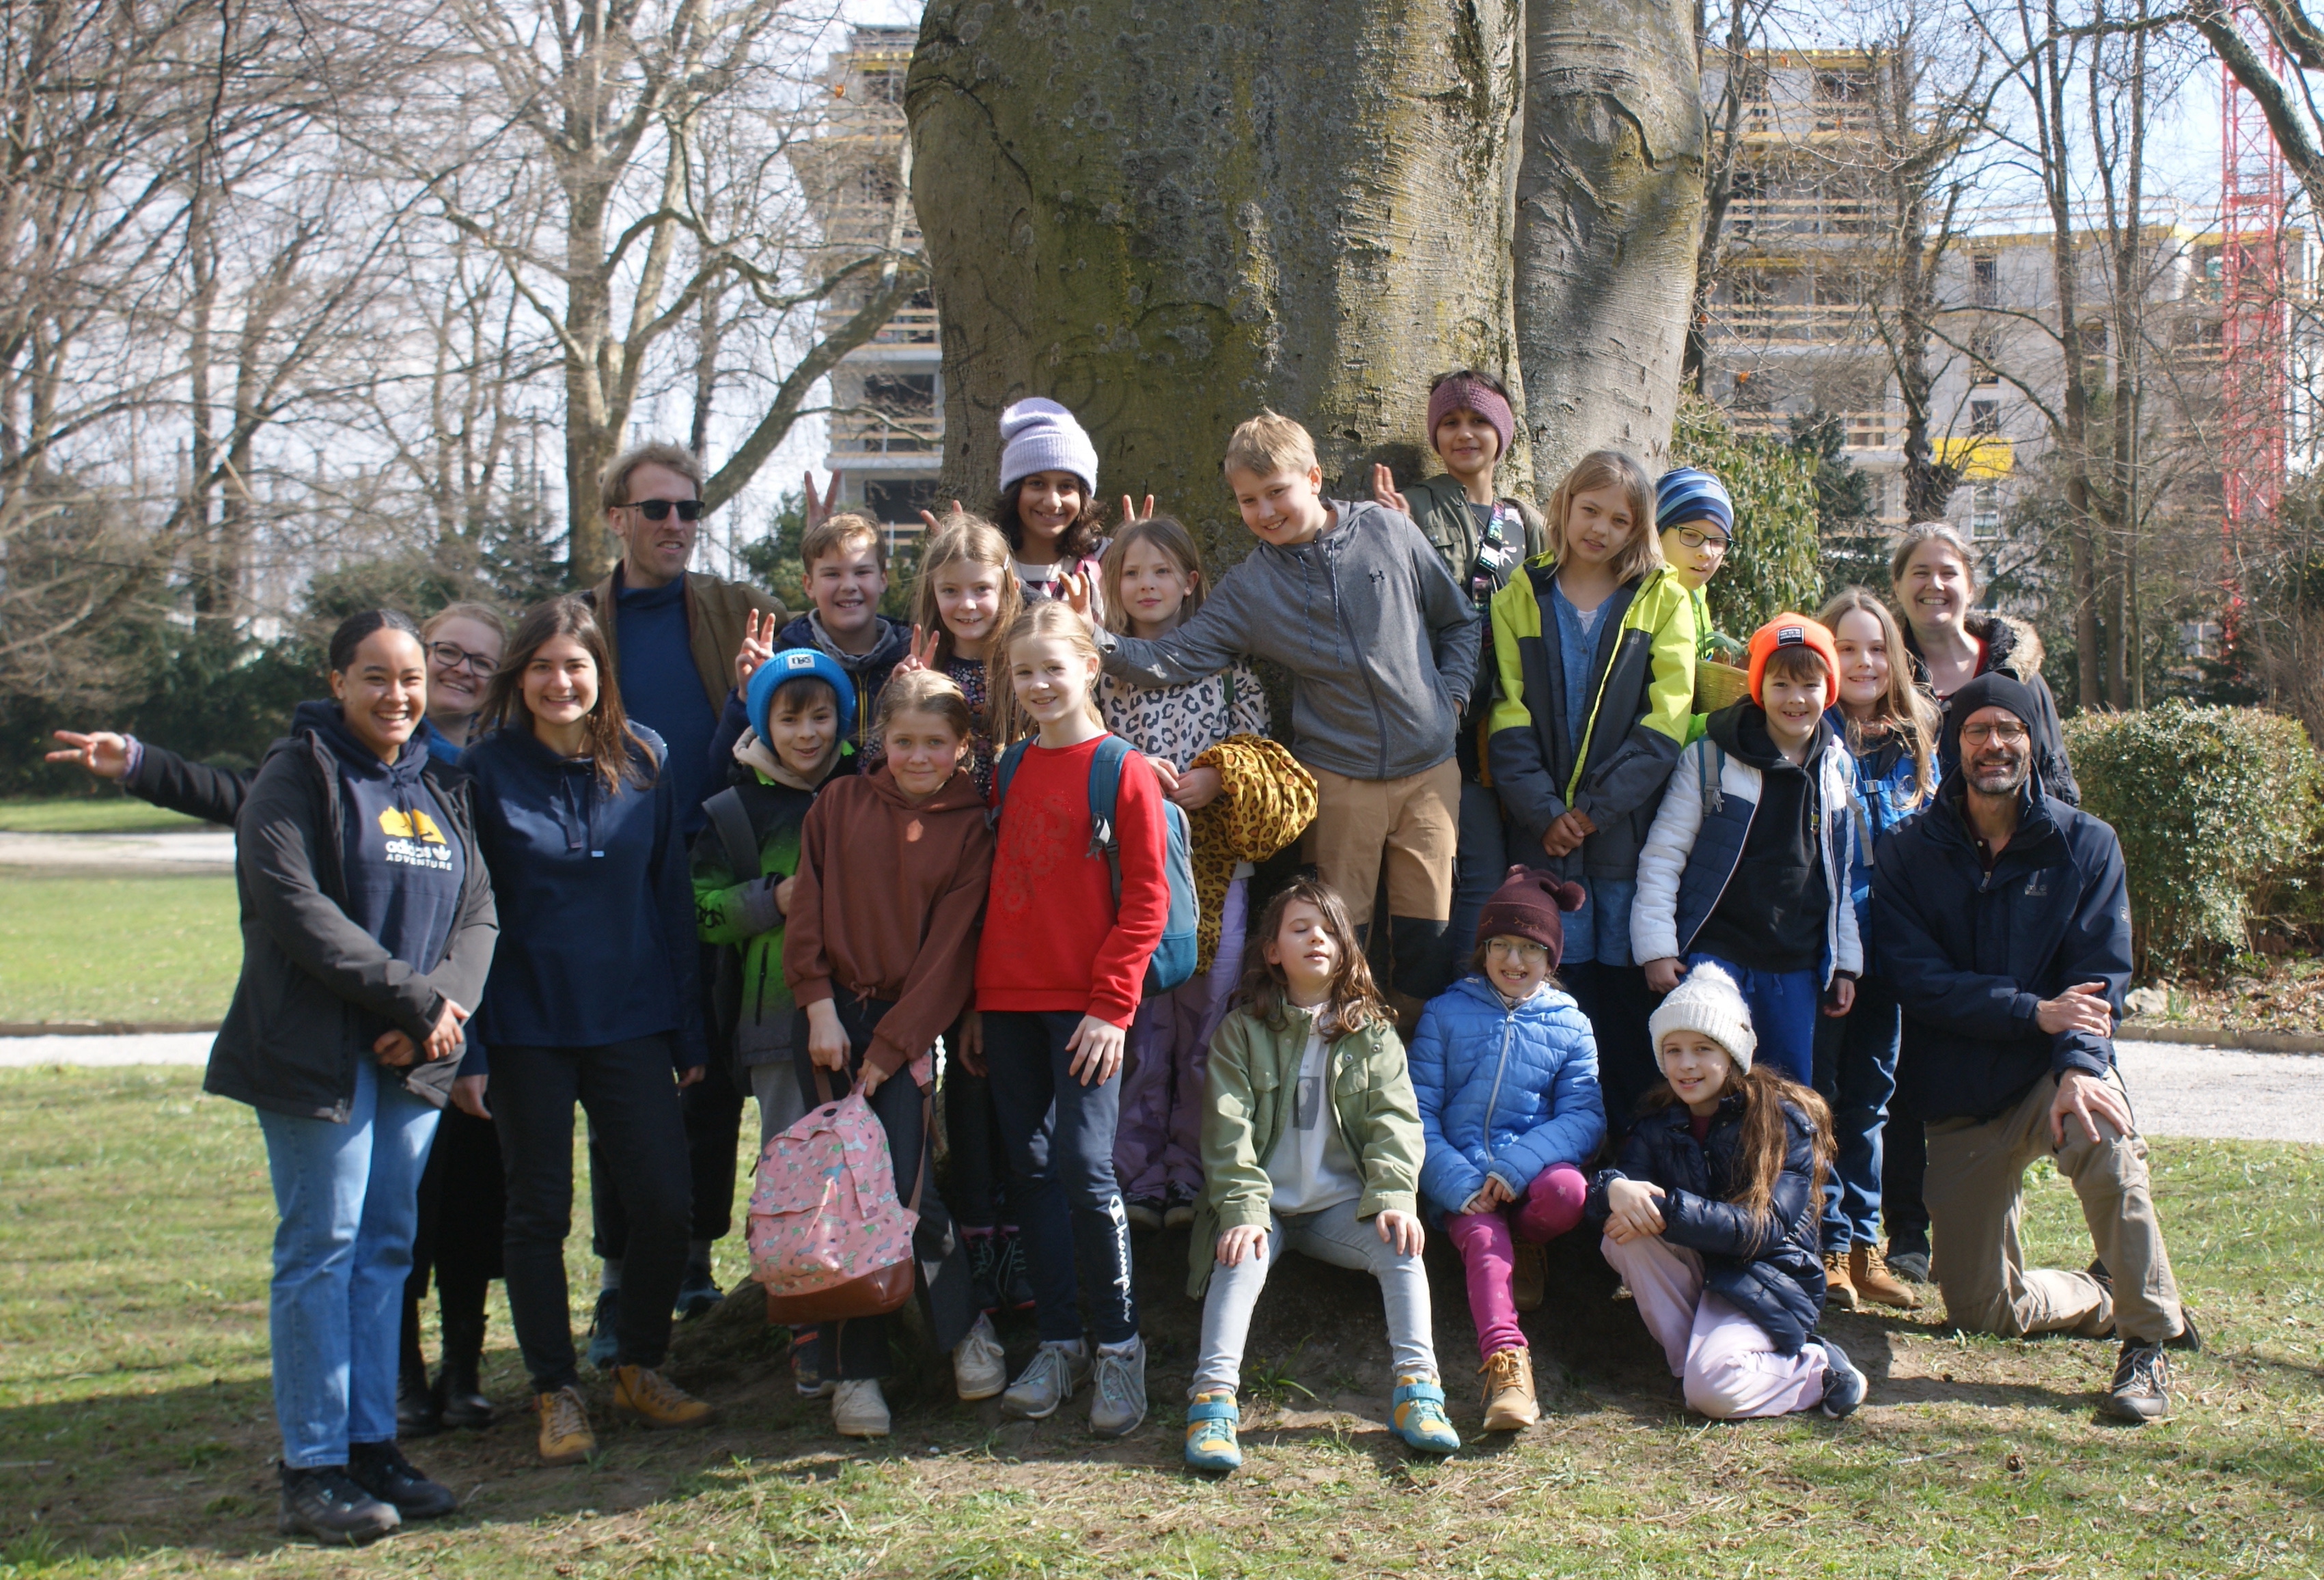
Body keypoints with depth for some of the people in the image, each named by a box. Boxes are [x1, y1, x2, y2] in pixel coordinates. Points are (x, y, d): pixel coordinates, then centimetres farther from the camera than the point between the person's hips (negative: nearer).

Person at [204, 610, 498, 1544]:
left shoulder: (441, 785, 15)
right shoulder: (297, 776, -4)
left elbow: (477, 914, 11)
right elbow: (296, 909, -16)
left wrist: (445, 1005, -9)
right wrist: (414, 996, -16)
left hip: (414, 1054, 6)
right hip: (318, 1051, -6)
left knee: (388, 1246, 10)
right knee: (322, 1248, -4)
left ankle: (372, 1447, 18)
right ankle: (313, 1468, 4)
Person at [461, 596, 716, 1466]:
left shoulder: (644, 759, 3)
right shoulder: (488, 771, -4)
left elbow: (671, 895, 6)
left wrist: (688, 1030, 4)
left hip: (630, 1021, 2)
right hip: (526, 1025, -2)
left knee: (664, 1202, 2)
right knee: (540, 1212, 6)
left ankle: (641, 1369, 23)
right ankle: (557, 1393, 20)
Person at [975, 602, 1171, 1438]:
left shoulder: (1124, 772, -4)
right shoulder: (1009, 772, 12)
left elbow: (1146, 900, -7)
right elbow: (990, 892, 15)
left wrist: (1111, 1005, -12)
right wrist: (975, 1005, 12)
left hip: (1084, 1007, -5)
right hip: (1008, 1004, 5)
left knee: (1085, 1170, -9)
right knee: (1033, 1171, 8)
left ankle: (1119, 1345, 5)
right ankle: (1057, 1342, 18)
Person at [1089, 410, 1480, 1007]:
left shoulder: (1388, 532, 0)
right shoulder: (1247, 589, -1)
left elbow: (1458, 622, 12)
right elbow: (1170, 661, -9)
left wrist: (1450, 697, 2)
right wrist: (1098, 640, -24)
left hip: (1429, 770, 1)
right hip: (1340, 779, 0)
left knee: (1428, 934, 6)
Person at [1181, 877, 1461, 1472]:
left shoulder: (1372, 1032, 8)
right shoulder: (1241, 1030, 2)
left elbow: (1395, 1120, -3)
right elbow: (1228, 1130, -7)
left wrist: (1393, 1199, -20)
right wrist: (1244, 1210, -21)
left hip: (1341, 1203, 1)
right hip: (1265, 1205, -1)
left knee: (1400, 1243, -25)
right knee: (1241, 1255, -30)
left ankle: (1416, 1388, -28)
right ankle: (1213, 1398, -37)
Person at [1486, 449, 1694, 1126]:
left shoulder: (1662, 600, 5)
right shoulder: (1521, 598, 9)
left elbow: (1666, 719, -4)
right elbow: (1509, 715, 2)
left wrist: (1599, 806, -11)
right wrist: (1543, 810, -9)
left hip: (1629, 825, -1)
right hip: (1544, 827, 1)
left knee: (1625, 980, 1)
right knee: (1560, 981, 3)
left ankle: (1629, 1135, 10)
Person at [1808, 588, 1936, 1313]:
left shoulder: (1916, 742, 12)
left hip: (1887, 948, 5)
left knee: (1868, 1097, 12)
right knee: (1819, 1095, 0)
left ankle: (1864, 1244, 20)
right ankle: (1829, 1246, 7)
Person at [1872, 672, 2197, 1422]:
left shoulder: (2085, 845, 0)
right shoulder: (1909, 854, -1)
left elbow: (2101, 976, -7)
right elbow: (1918, 981, -11)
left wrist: (2079, 1064, -26)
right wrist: (2035, 1012, -22)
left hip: (2054, 1071, -1)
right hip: (1960, 1098, 2)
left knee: (2103, 1135, -38)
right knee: (1980, 1305, 4)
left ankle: (2149, 1342, -21)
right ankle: (2118, 1297, 34)